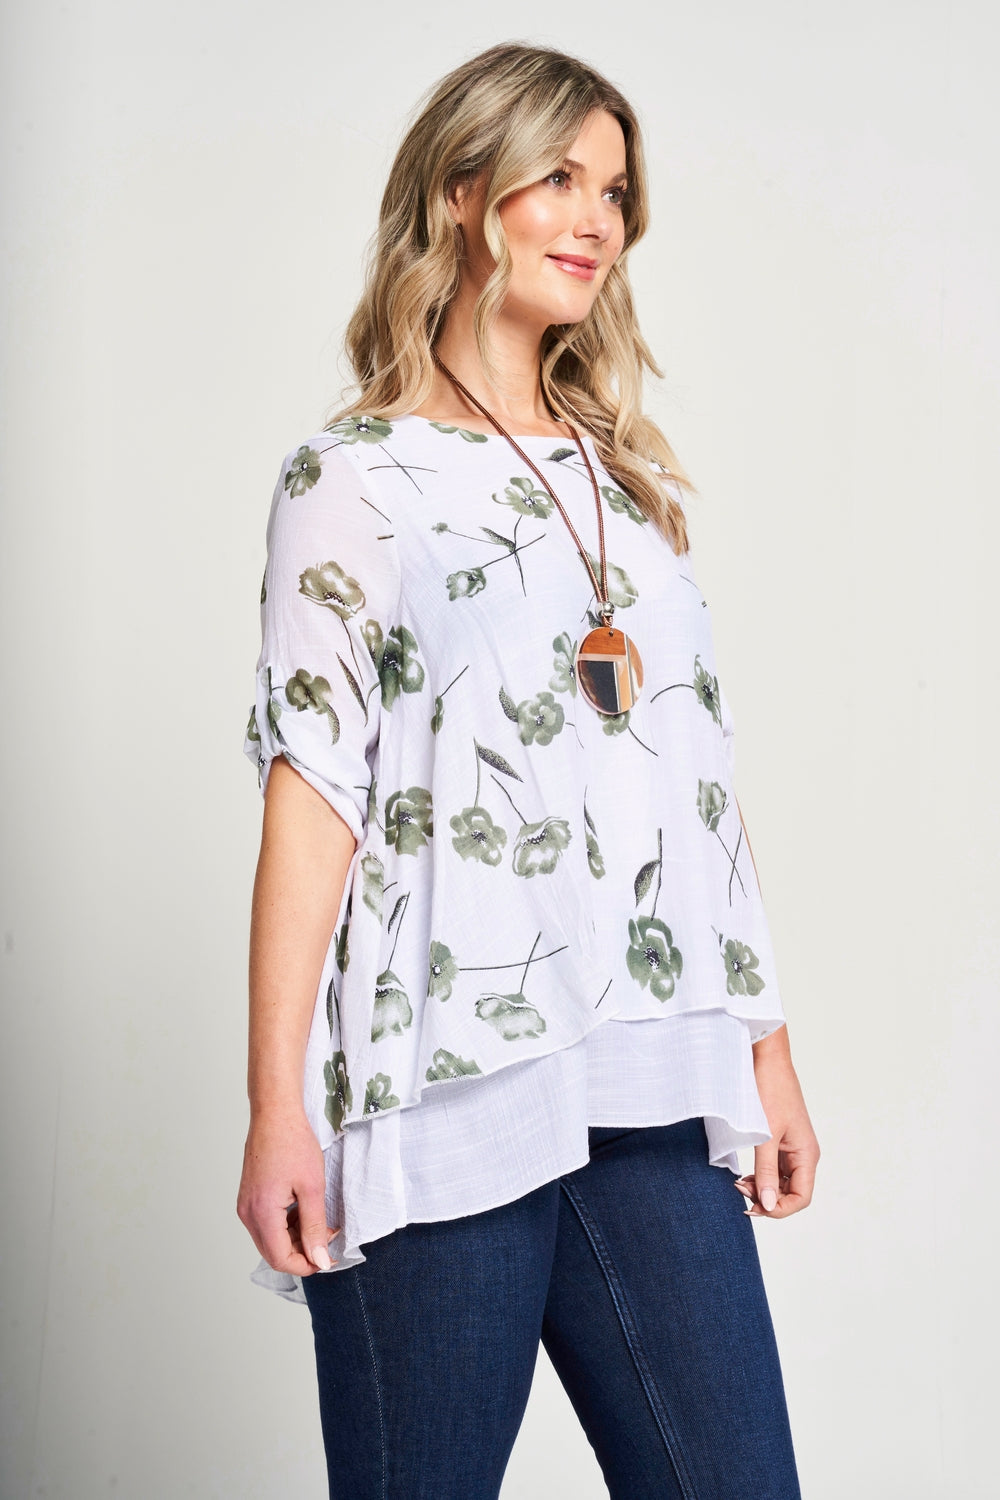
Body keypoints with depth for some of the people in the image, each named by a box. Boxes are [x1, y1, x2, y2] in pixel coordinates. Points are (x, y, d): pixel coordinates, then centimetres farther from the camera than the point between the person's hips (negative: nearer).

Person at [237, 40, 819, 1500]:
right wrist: (276, 1104, -10)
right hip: (445, 1087, -4)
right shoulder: (357, 477, 3)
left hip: (656, 1100, 5)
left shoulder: (631, 478, 19)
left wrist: (768, 1047, 14)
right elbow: (312, 791, -5)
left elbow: (703, 779, 18)